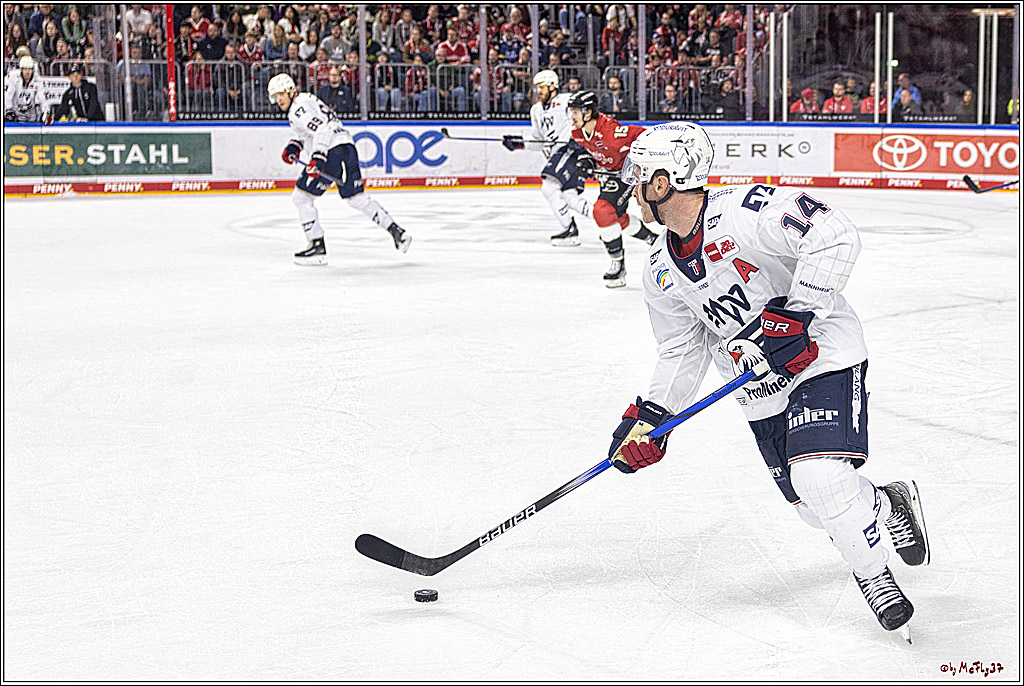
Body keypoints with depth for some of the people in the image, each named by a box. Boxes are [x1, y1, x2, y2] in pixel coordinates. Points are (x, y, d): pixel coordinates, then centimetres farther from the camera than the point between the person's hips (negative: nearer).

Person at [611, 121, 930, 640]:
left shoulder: (746, 212, -20)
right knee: (814, 505, 5)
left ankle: (873, 573, -1)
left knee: (822, 477, -24)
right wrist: (648, 419, 4)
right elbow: (682, 353, 13)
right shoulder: (662, 273, 4)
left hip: (823, 358, -7)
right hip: (761, 396, 7)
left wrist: (796, 315, -30)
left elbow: (835, 237, -28)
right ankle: (888, 508, 36)